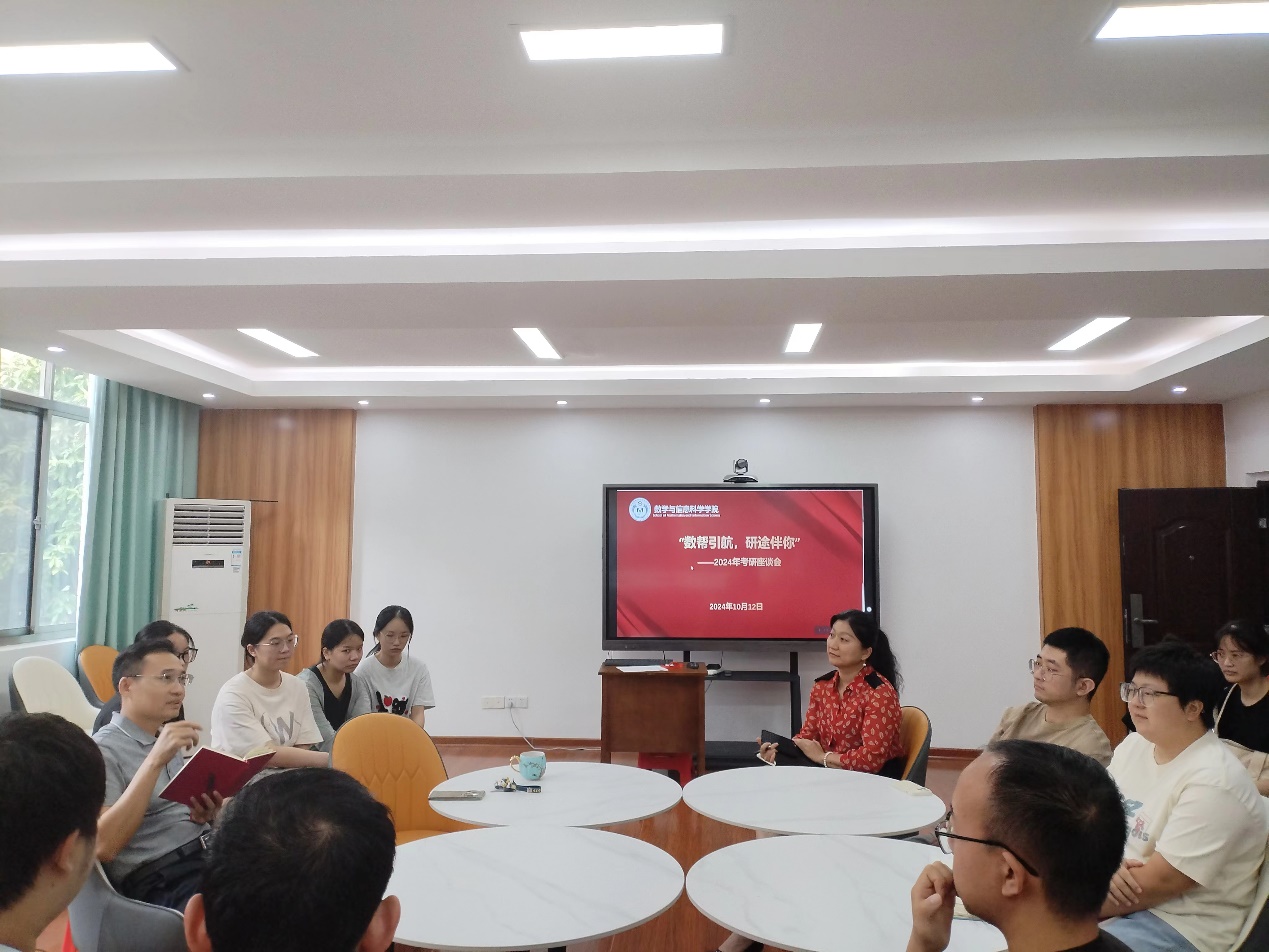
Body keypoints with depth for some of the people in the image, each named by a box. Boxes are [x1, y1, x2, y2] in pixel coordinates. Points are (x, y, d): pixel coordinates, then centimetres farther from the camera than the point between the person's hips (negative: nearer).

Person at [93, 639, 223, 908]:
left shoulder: (166, 739, 19)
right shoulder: (104, 749, -5)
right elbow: (103, 847, -18)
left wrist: (205, 814, 0)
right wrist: (155, 760, -23)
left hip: (207, 854, 8)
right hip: (158, 880, -8)